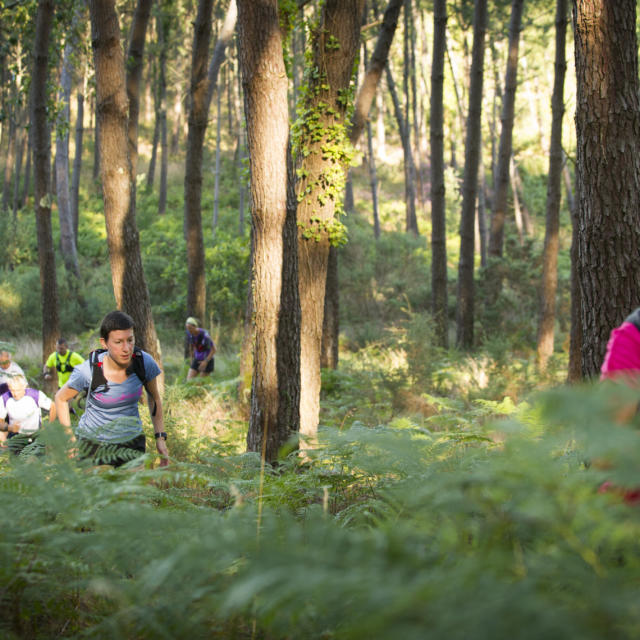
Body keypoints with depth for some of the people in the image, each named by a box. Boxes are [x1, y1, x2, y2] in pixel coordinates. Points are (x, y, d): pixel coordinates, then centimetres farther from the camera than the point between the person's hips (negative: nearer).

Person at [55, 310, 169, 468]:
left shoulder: (144, 362, -15)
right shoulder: (88, 371, -21)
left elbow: (154, 398, 5)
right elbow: (61, 398, -3)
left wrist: (160, 437, 1)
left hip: (132, 442, 2)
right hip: (92, 441, -2)